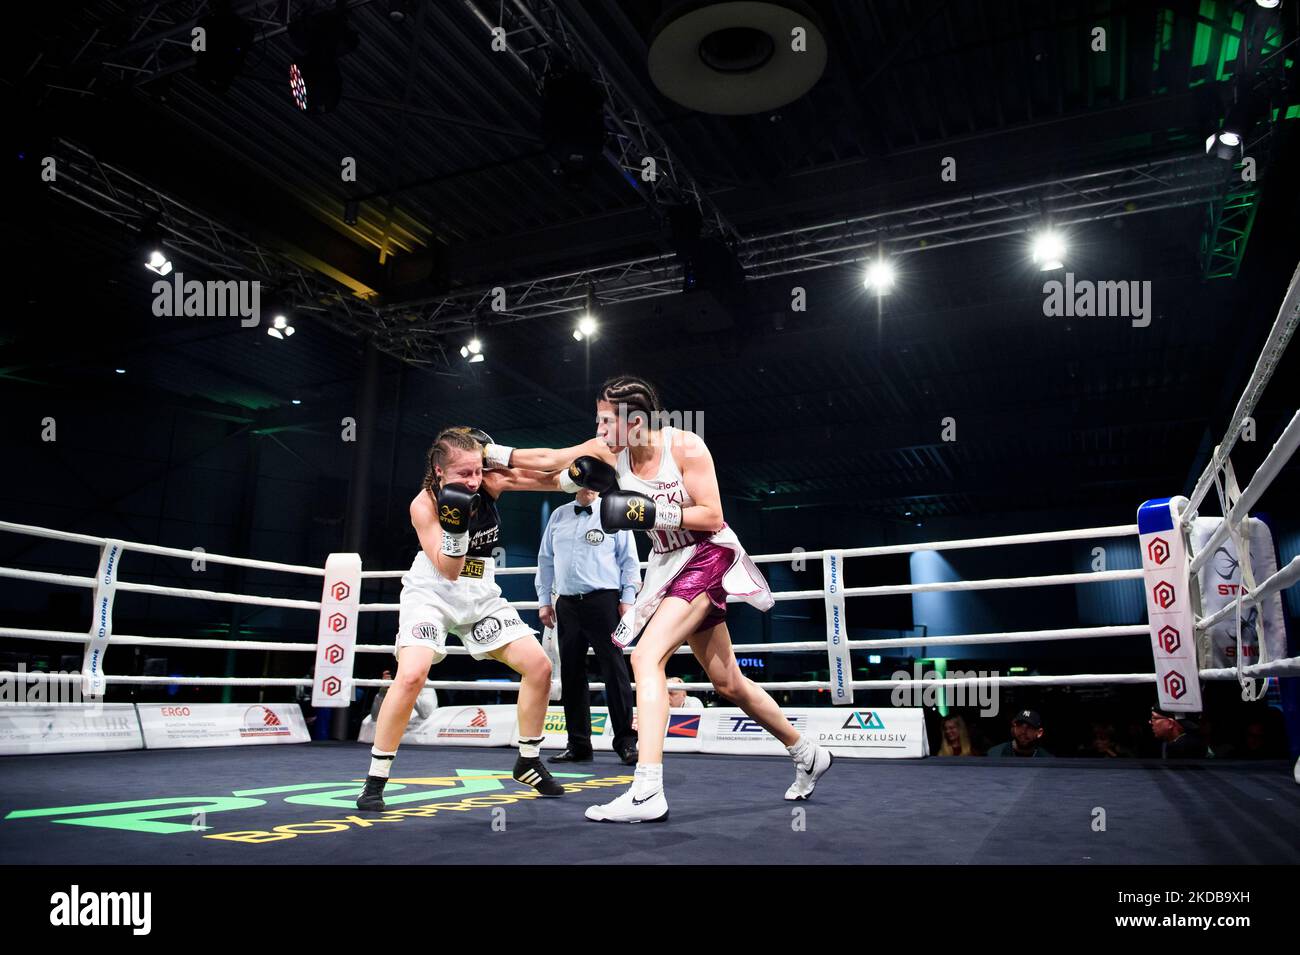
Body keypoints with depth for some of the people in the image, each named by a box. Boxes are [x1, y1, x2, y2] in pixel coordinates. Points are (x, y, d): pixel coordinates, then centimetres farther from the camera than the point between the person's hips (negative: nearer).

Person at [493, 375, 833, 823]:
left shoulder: (685, 446, -19)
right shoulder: (610, 450, -3)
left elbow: (713, 517, -20)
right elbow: (547, 459, 0)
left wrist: (650, 512, -27)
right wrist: (491, 452, -8)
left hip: (708, 557, -7)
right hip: (670, 565, 7)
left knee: (646, 656, -24)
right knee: (727, 682, 15)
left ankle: (647, 793, -24)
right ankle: (807, 754, 35)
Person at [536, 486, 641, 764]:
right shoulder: (558, 516, 15)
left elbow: (629, 560, 3)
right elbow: (545, 560, 18)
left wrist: (627, 598, -4)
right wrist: (544, 600, 14)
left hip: (603, 602, -4)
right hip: (567, 604, 4)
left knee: (614, 670, -6)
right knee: (571, 675, 7)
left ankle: (626, 741, 1)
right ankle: (578, 744, 16)